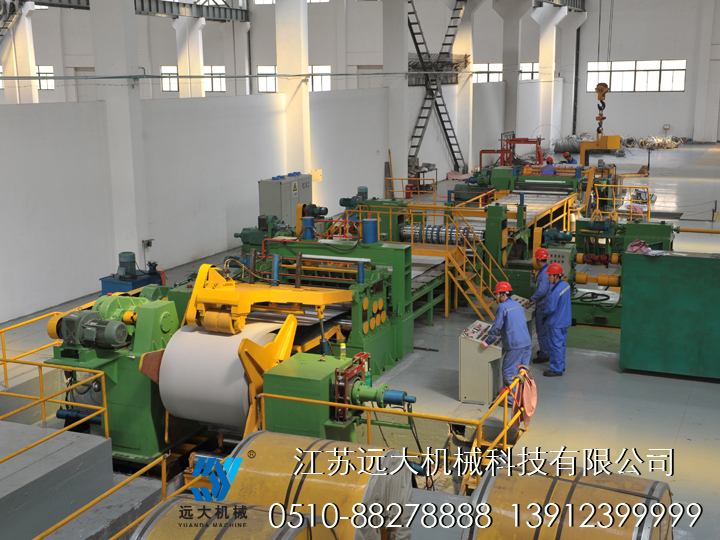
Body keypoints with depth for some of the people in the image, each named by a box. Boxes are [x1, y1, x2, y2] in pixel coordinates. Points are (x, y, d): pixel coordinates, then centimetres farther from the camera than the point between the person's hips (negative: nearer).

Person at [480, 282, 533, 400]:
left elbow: (497, 327, -11)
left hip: (515, 345, -8)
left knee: (509, 372, 2)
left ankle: (511, 399, 4)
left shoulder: (502, 307, -9)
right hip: (527, 343, 8)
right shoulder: (518, 305, 15)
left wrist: (487, 341, -2)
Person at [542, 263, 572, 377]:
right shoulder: (566, 285, 3)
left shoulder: (556, 291, -27)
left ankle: (556, 370, 8)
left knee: (556, 345, 0)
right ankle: (561, 365, 34)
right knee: (561, 344, 21)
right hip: (564, 320, 10)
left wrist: (544, 312, -2)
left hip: (556, 323, -10)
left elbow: (551, 308, -25)